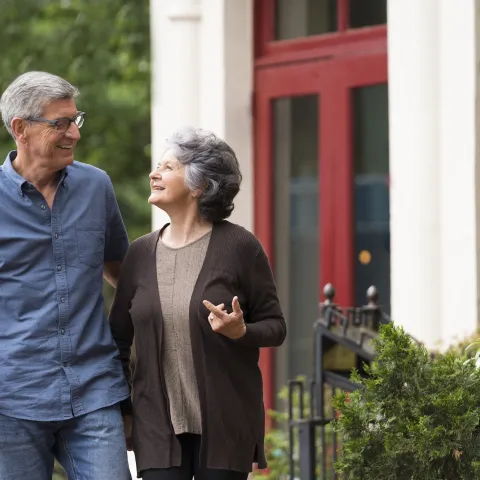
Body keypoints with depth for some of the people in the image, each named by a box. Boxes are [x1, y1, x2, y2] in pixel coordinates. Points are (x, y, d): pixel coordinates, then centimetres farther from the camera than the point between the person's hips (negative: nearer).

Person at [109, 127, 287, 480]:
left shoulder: (239, 246, -4)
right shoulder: (141, 253, 8)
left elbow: (275, 327, 1)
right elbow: (119, 337, 14)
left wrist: (240, 331, -20)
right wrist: (120, 407, 8)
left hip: (225, 424, -3)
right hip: (158, 425, 3)